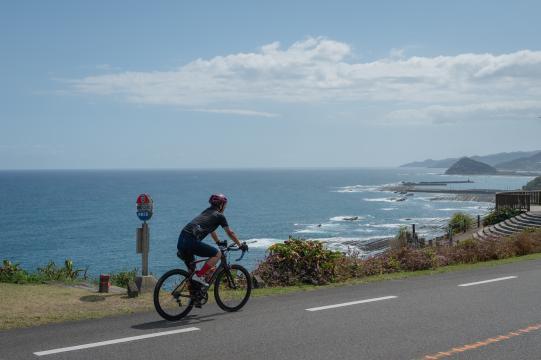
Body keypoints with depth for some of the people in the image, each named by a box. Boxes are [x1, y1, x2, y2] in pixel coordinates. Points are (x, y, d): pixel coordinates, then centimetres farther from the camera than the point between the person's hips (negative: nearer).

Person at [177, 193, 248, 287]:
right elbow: (230, 233, 12)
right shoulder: (219, 216, 6)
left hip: (181, 241, 8)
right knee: (217, 254, 6)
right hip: (191, 241, -8)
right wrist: (240, 245, 23)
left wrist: (219, 242, 52)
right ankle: (199, 275, -2)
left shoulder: (207, 212, 27)